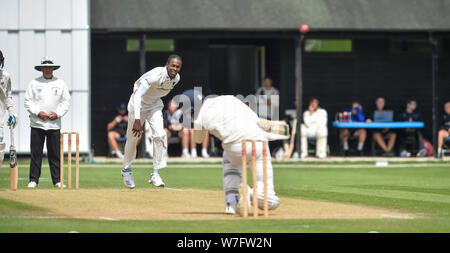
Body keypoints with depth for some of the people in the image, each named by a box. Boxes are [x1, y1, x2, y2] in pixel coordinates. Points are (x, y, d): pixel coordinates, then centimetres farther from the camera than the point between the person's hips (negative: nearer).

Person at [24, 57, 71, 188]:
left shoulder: (60, 83, 9)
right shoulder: (34, 83, 5)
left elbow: (66, 102, 9)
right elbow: (28, 101, 4)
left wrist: (57, 113, -6)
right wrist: (38, 113, -11)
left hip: (54, 124, 1)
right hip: (37, 123, -1)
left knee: (55, 154, 0)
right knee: (36, 153, -2)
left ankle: (57, 180, 5)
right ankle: (33, 180, 3)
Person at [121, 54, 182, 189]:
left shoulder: (176, 78, -12)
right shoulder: (155, 75, -35)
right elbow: (138, 96, -41)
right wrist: (137, 120, -50)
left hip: (155, 104, 5)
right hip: (138, 103, -5)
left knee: (159, 135, -15)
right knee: (132, 137, 4)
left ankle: (155, 174, -11)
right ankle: (126, 170, 28)